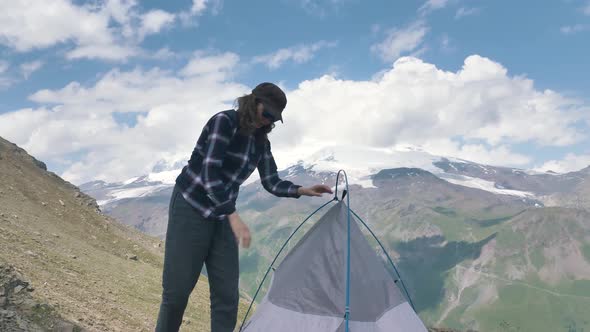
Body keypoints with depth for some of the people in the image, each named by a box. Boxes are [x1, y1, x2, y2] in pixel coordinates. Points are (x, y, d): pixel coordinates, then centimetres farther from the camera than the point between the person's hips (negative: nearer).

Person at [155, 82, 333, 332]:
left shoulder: (261, 141, 5)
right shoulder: (223, 121, -17)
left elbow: (272, 183, 8)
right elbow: (210, 173, -25)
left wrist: (302, 190, -8)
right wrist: (234, 216, -30)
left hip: (221, 214, 7)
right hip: (190, 207, -6)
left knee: (226, 293, 2)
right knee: (177, 289, -3)